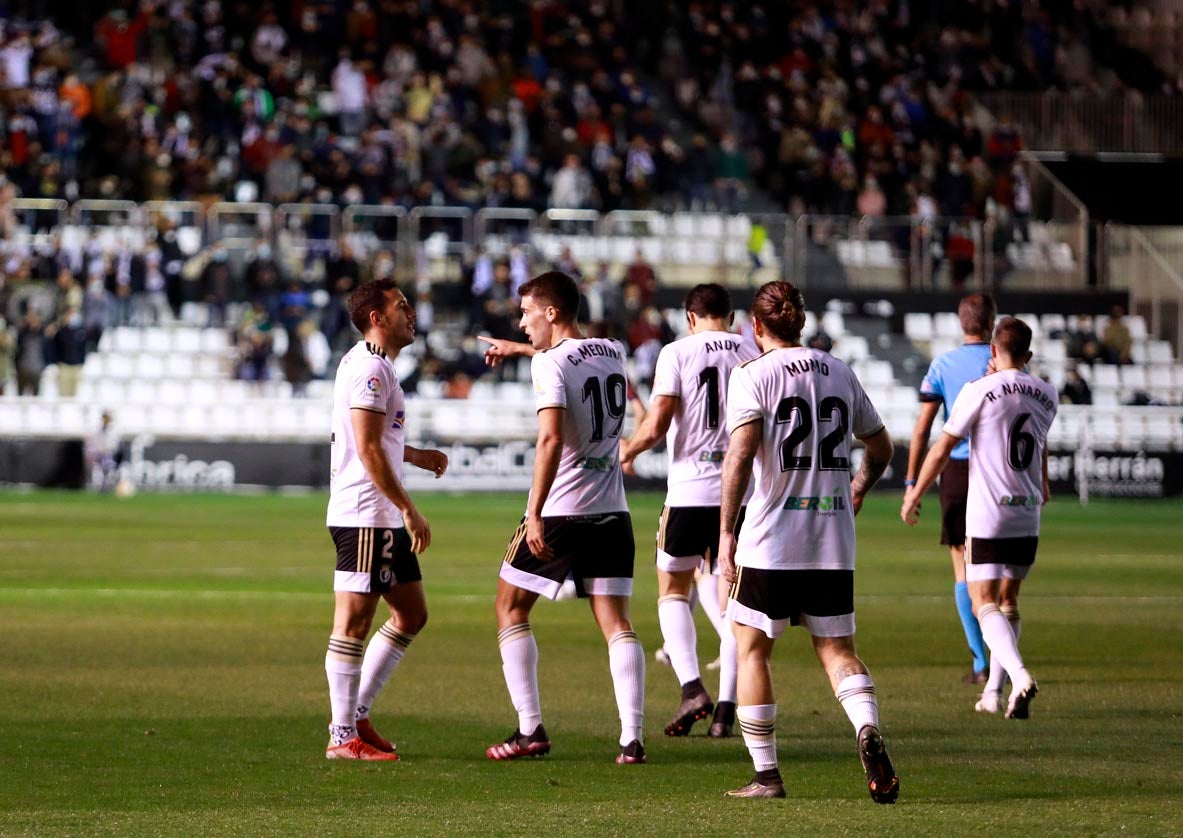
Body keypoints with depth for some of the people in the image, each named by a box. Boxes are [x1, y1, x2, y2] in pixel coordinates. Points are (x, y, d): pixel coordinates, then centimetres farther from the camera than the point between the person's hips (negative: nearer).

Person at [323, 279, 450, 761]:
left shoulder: (374, 365, 19)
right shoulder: (370, 368, -14)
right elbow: (369, 450, -20)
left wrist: (419, 457, 24)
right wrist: (410, 511, -20)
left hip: (383, 519, 11)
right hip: (364, 516, -11)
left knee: (411, 614, 14)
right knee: (353, 622, -7)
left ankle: (357, 715, 17)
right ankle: (343, 737, -4)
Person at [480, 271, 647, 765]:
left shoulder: (550, 364, -12)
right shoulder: (612, 352, 10)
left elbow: (551, 439, -22)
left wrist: (535, 514, -22)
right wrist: (518, 349, 46)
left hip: (561, 511, -6)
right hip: (612, 511, 6)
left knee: (510, 609, 10)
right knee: (615, 622, 3)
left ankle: (531, 729, 4)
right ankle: (632, 737, -7)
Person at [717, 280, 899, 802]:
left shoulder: (753, 374, -5)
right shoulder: (840, 373, 10)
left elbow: (740, 455, -17)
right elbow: (880, 449, 20)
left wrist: (726, 531, -12)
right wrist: (857, 491, 39)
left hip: (770, 540, -4)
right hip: (834, 543, 4)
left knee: (751, 649, 9)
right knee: (836, 650, 11)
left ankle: (766, 774, 8)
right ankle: (868, 729, -19)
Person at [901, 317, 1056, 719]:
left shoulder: (980, 391, -8)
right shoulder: (1047, 395, 7)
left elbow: (943, 448, -3)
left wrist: (915, 495, 7)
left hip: (987, 516, -5)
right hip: (1028, 519, 5)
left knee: (985, 605, -8)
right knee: (1008, 601, 17)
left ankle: (1019, 675, -30)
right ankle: (993, 691, 18)